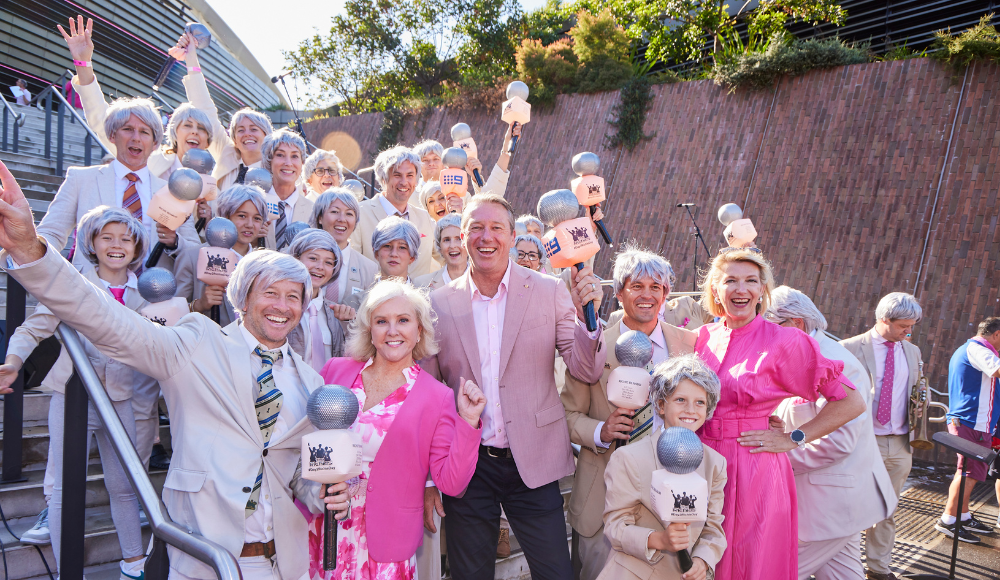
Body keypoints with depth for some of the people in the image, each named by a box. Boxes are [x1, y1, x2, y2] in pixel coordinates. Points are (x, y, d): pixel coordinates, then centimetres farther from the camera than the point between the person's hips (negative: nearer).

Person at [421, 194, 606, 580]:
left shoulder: (550, 292, -3)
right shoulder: (439, 303, -2)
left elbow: (587, 372, -5)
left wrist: (587, 315, -23)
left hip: (534, 464, -1)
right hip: (465, 467, 1)